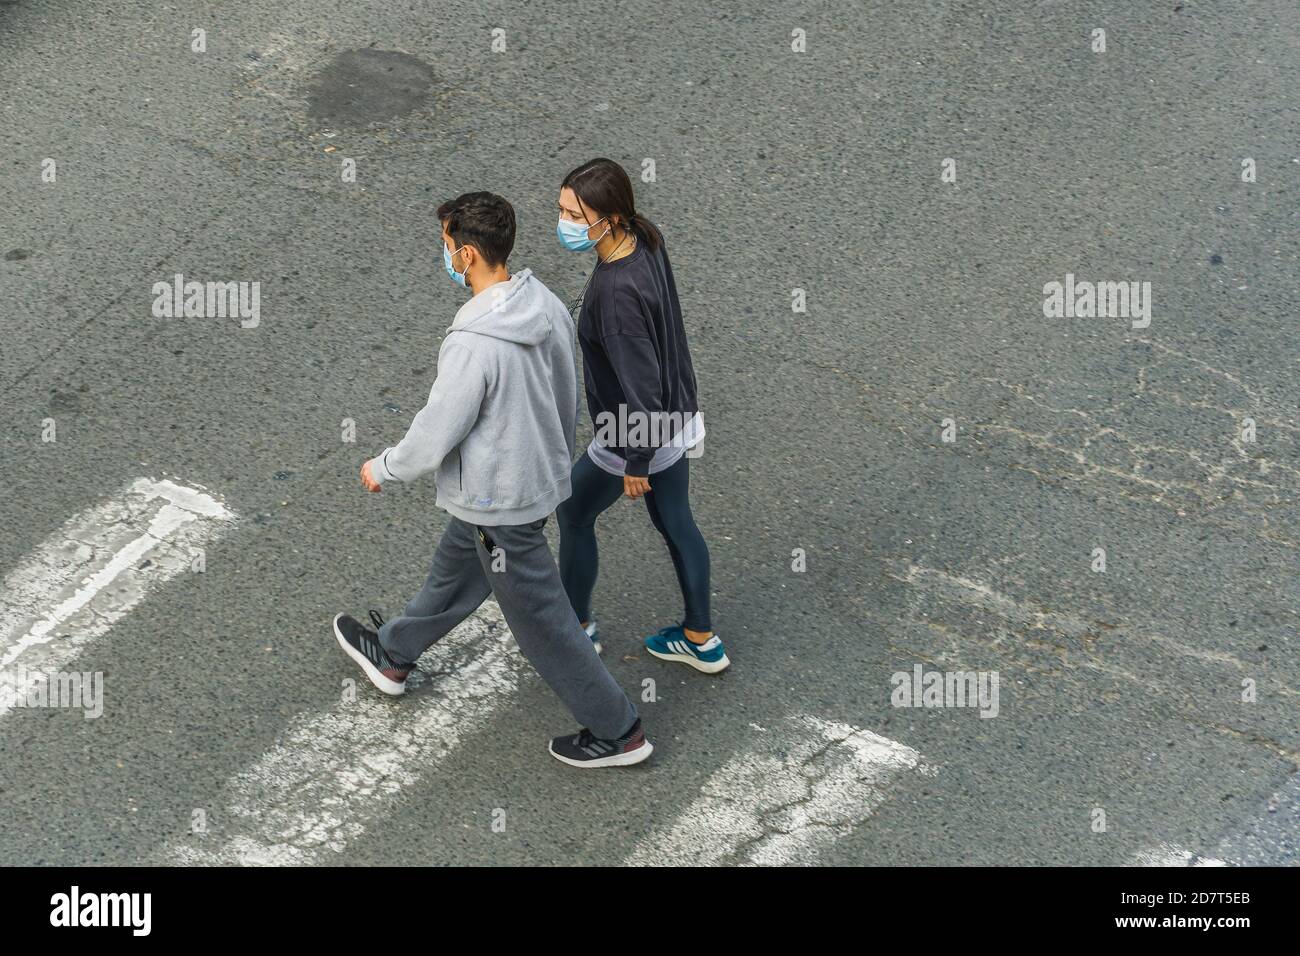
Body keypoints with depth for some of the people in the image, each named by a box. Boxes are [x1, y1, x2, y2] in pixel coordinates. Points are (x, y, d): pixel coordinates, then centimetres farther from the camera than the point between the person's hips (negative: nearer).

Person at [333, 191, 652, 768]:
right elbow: (568, 395, 6)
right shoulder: (547, 305, -8)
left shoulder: (473, 344, -33)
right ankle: (392, 655, 52)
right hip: (540, 476, 9)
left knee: (540, 620, 8)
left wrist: (383, 470, -3)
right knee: (453, 572, 29)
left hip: (498, 503, -9)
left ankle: (618, 732, 21)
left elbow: (436, 433, -22)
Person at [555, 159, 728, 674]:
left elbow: (640, 384, -31)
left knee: (574, 515, 18)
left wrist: (635, 463, -20)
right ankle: (701, 640, 39)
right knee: (675, 522, 23)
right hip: (677, 419, 8)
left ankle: (578, 626, 40)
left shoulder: (618, 291, -36)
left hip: (635, 436, -8)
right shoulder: (645, 241, -9)